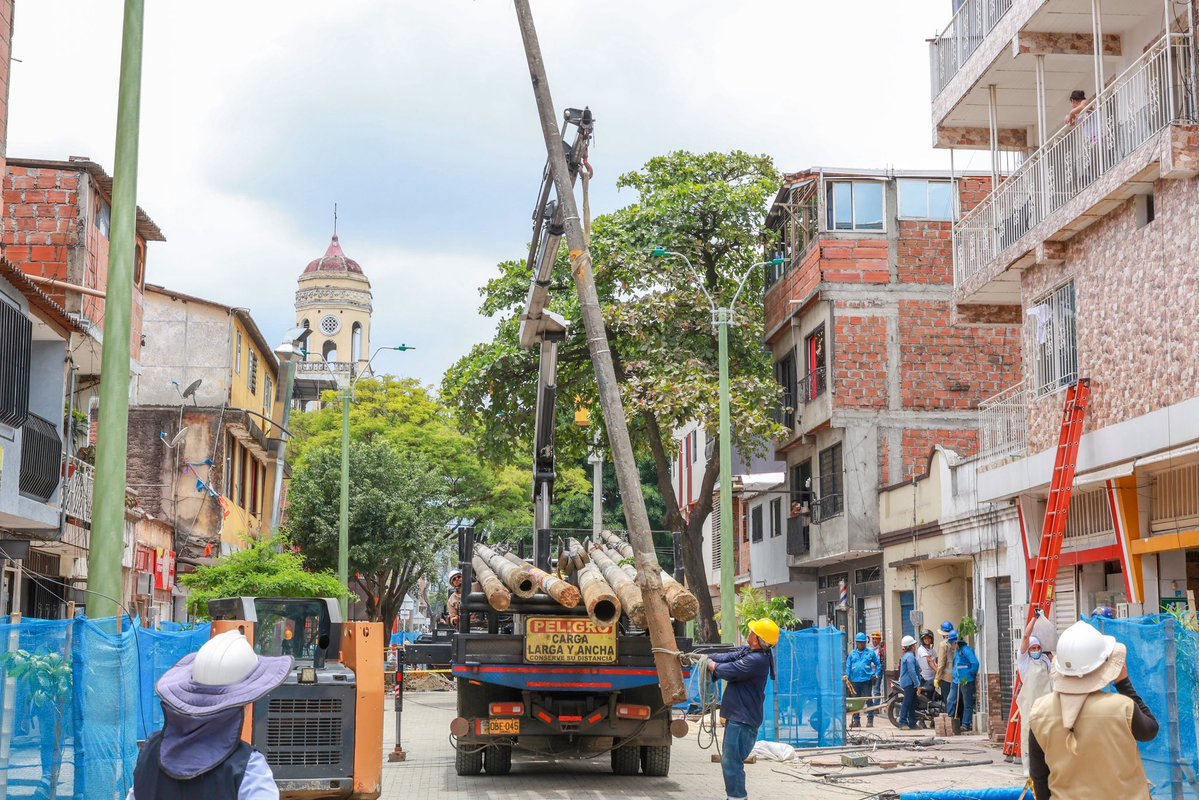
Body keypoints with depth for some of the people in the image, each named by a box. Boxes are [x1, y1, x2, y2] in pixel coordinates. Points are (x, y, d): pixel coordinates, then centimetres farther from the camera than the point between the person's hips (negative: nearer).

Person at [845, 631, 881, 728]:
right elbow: (848, 666, 13)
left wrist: (876, 675, 0)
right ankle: (856, 720, 12)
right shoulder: (852, 653, 11)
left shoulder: (870, 652, 5)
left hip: (867, 679, -3)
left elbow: (878, 664, 10)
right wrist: (847, 676, 1)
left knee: (868, 700, -6)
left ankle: (870, 720, -2)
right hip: (855, 680, 3)